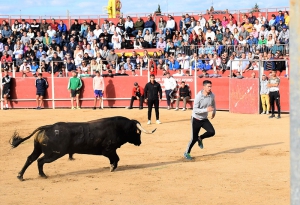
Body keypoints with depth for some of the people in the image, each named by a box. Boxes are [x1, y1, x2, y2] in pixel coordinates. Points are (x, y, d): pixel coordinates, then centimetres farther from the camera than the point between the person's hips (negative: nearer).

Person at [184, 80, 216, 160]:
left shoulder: (212, 95, -7)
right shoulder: (199, 96, -23)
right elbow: (195, 110, -25)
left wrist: (214, 112, 24)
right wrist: (206, 110, -35)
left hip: (204, 119, 5)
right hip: (196, 119, -5)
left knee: (212, 132, -17)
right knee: (194, 138, -2)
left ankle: (200, 138, 14)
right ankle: (187, 153, 19)